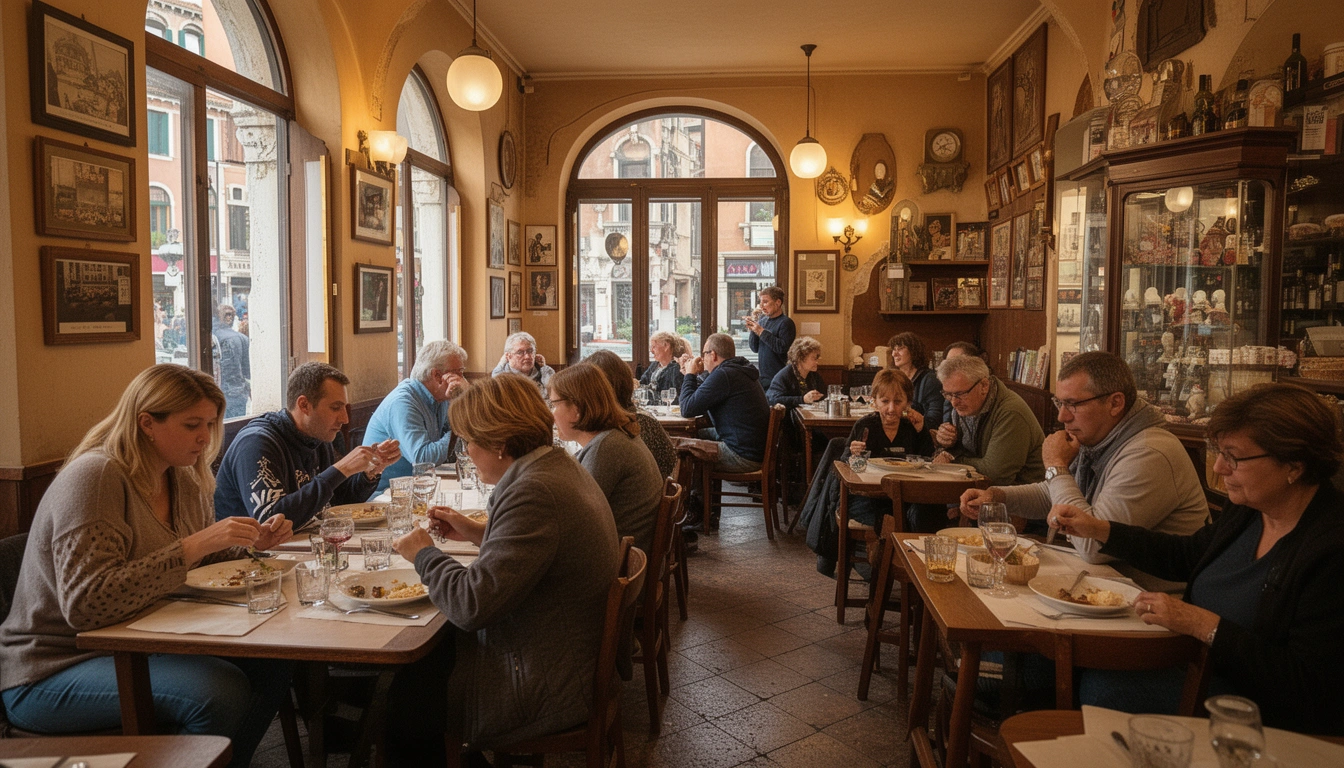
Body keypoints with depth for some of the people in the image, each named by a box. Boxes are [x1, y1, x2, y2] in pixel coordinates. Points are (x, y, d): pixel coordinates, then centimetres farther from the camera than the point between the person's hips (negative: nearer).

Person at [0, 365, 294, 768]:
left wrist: (254, 541, -2)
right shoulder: (95, 477, -21)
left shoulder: (183, 478, 5)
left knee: (271, 669, -11)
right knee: (222, 691, -28)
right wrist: (193, 546, -34)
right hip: (53, 671, -8)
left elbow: (204, 562, 18)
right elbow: (86, 604, -30)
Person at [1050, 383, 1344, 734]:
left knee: (1104, 689, -17)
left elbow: (1306, 685, -26)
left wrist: (1204, 625, -26)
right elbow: (1185, 555, 19)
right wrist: (1097, 529, 10)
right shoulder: (1247, 511, 1)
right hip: (1198, 663, 8)